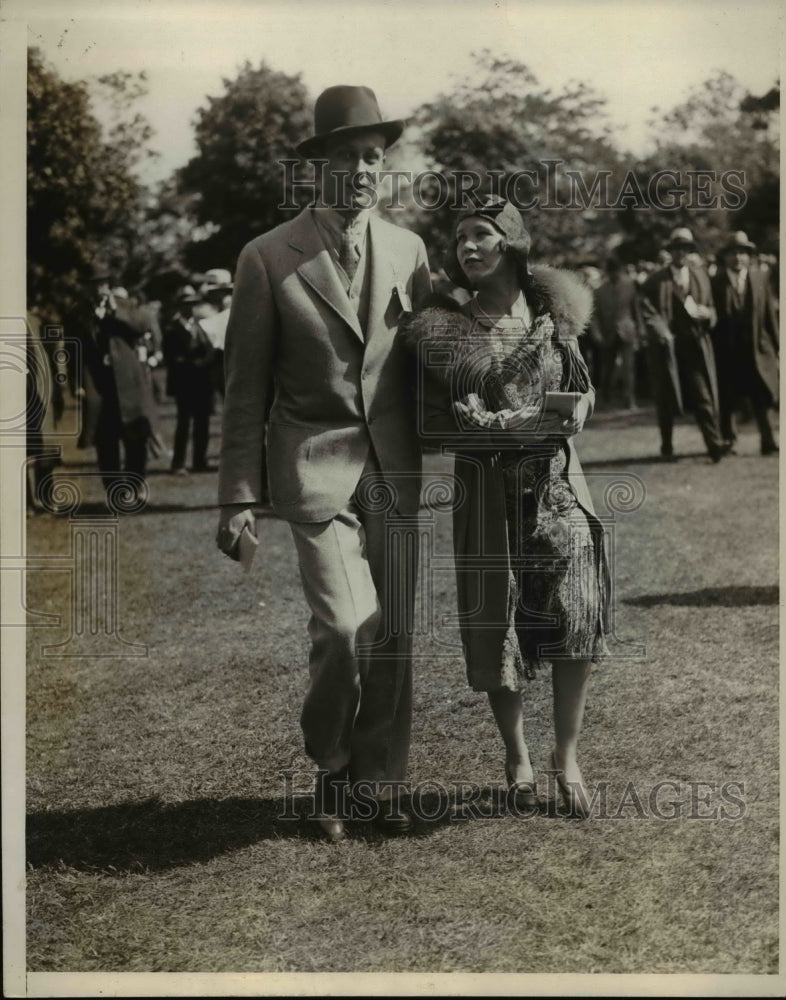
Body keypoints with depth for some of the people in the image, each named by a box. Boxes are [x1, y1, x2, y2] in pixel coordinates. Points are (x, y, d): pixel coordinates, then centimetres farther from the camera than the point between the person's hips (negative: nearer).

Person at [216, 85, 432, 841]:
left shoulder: (408, 251, 8)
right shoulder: (268, 259, -4)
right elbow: (246, 387, -2)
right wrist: (238, 495, -5)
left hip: (394, 467, 4)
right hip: (315, 464, -4)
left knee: (393, 635, 5)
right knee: (346, 625, -15)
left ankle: (378, 782, 21)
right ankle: (329, 763, 11)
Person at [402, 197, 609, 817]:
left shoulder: (553, 314, 6)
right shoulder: (445, 331, -1)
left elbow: (585, 388, 17)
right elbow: (435, 423, -6)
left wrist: (576, 412, -7)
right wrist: (517, 424, -16)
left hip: (559, 483, 1)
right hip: (489, 492, -1)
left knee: (577, 617, -7)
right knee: (496, 623, 3)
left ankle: (567, 755, 8)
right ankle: (516, 756, 21)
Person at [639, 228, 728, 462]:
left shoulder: (700, 276, 14)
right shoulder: (656, 281, 2)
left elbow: (710, 308, 19)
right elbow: (648, 312, -3)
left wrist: (706, 313, -5)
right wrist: (661, 332, -19)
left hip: (696, 346, 2)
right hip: (667, 346, -1)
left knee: (703, 396, -8)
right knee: (666, 400, 5)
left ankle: (715, 445, -13)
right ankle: (666, 449, 16)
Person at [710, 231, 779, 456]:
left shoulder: (759, 279, 6)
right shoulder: (716, 282, -2)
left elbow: (771, 313, 6)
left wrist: (775, 347, 3)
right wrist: (712, 350, -7)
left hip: (758, 349, 1)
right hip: (727, 351, -1)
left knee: (763, 398, -2)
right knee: (727, 401, 6)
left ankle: (768, 443, 0)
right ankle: (729, 441, 19)